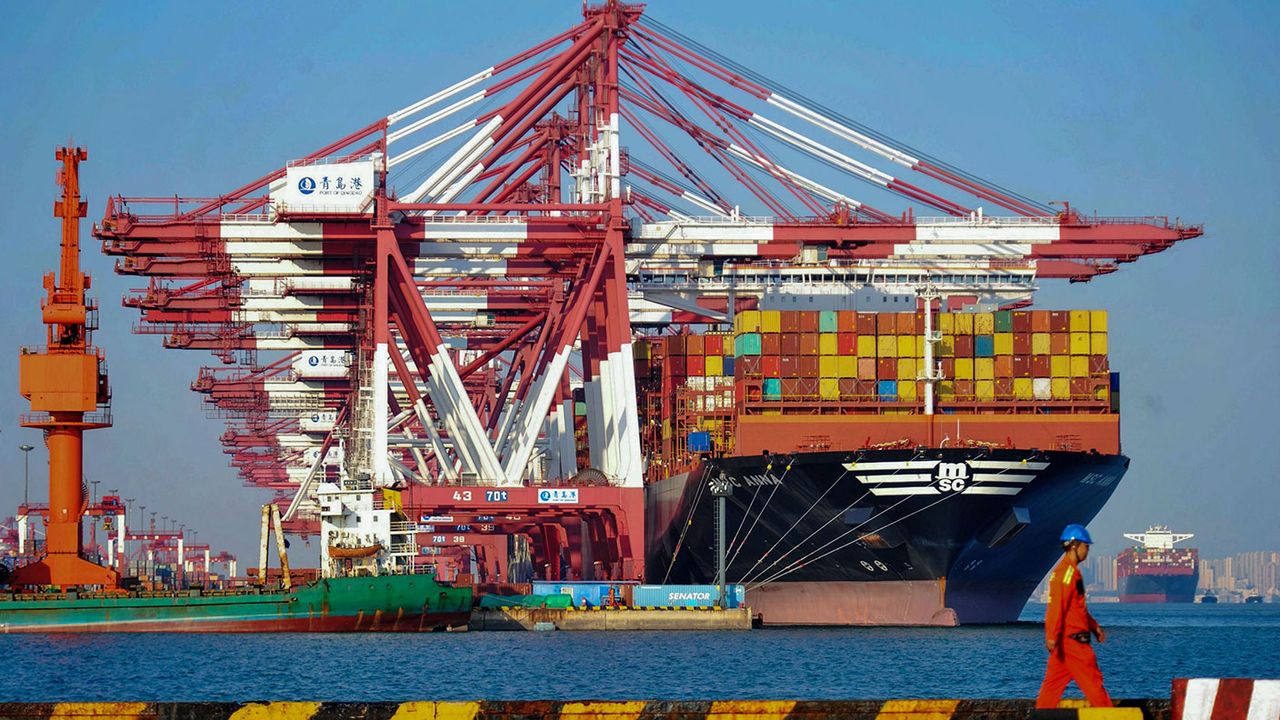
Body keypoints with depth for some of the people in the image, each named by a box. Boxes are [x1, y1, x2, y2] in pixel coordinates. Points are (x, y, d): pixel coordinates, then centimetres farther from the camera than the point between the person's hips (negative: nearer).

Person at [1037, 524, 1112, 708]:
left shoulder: (1070, 570, 19)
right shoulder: (1068, 571, -14)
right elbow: (1057, 605, -22)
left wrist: (1094, 626, 27)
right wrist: (1052, 636, -27)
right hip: (1072, 637, -10)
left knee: (1054, 682, 8)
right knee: (1092, 679, -4)